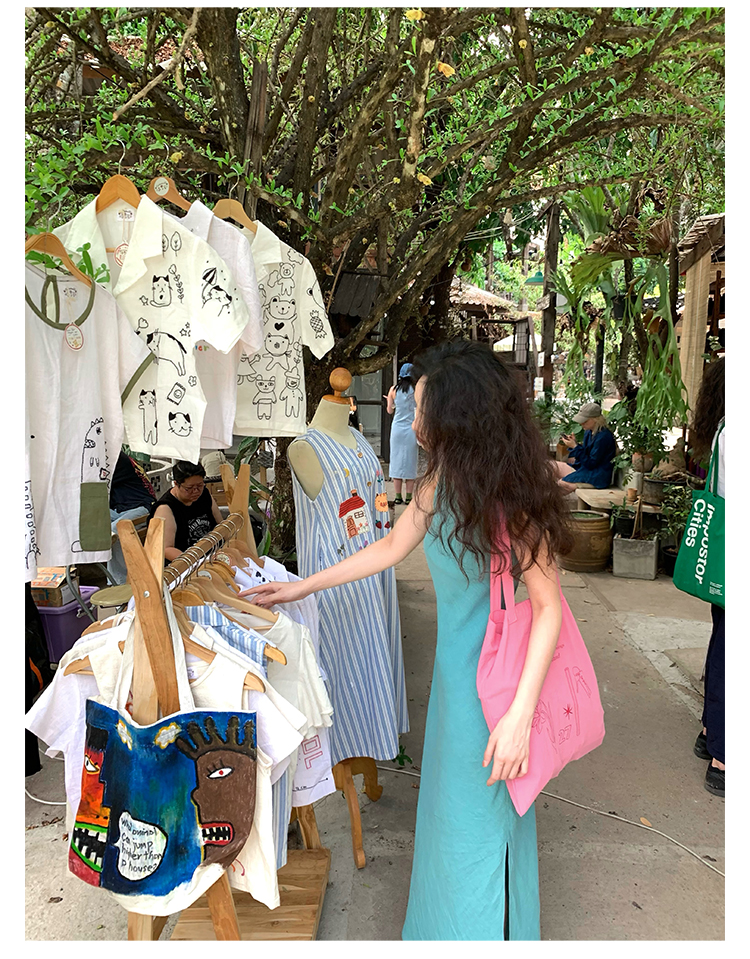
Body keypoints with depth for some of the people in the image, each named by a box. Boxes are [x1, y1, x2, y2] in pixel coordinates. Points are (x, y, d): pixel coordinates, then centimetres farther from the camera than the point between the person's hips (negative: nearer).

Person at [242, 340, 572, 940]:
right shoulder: (441, 480, -1)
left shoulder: (507, 500, -24)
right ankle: (445, 929, 47)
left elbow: (548, 607, -20)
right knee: (448, 811, 24)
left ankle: (485, 931, 38)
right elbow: (391, 548, 11)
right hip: (454, 672, 8)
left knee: (482, 826, 12)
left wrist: (520, 714, -24)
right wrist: (302, 587, 15)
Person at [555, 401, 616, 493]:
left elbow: (591, 464, -21)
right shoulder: (589, 432, 6)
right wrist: (575, 442, -1)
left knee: (563, 483, -23)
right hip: (584, 466, 10)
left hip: (597, 477, -9)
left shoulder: (603, 436, -21)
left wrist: (575, 447, -22)